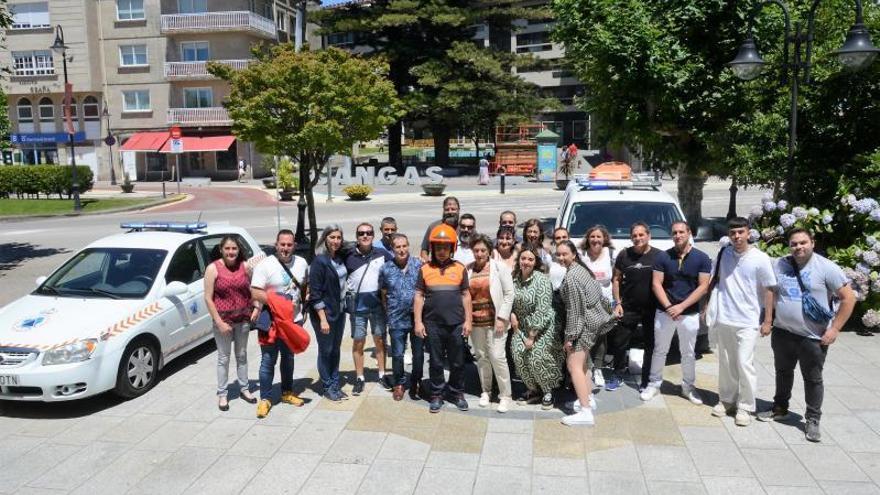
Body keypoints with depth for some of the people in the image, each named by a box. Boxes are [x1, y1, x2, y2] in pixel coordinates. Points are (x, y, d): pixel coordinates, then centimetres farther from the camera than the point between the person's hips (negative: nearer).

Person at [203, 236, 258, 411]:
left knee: (242, 355, 16)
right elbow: (208, 298, -10)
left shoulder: (245, 266, -1)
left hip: (243, 318, 3)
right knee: (223, 358, 6)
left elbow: (252, 289, 12)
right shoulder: (213, 269, -9)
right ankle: (222, 394, 18)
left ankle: (244, 388, 30)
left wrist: (256, 307, -4)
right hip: (223, 319, -3)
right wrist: (219, 322, -15)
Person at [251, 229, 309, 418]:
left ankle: (287, 392, 33)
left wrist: (303, 301, 2)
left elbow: (306, 285, 17)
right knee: (268, 361, 3)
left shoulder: (302, 263, 1)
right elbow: (255, 293, -18)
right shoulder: (265, 265, -14)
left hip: (294, 320, 5)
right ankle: (265, 399, 14)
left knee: (289, 358, 18)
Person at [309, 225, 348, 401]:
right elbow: (315, 293, -16)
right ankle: (328, 387, 20)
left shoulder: (340, 258, 3)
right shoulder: (319, 261, -15)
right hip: (324, 313, -6)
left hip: (339, 311, 6)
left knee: (336, 349, 15)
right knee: (326, 350, 7)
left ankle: (335, 385, 26)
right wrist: (323, 319, -18)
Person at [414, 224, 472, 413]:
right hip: (433, 324, 0)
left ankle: (457, 393, 26)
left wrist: (468, 320, 3)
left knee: (457, 362, 10)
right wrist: (418, 322, -1)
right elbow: (419, 296, 4)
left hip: (456, 324, 0)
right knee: (436, 362, 9)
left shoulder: (460, 268, 4)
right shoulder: (425, 269, 2)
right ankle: (437, 395, 22)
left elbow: (466, 296, 7)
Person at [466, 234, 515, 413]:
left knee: (497, 356, -7)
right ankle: (485, 391, 27)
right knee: (481, 356, 12)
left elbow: (509, 294, -5)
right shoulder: (467, 269, 3)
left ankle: (505, 395, 6)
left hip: (495, 320, -3)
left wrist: (502, 318, -11)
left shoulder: (499, 267, -4)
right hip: (476, 321, 3)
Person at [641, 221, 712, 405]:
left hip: (690, 314, 0)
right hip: (664, 312, 1)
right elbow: (656, 284, -3)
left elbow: (703, 286, -7)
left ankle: (688, 387, 26)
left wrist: (681, 307, -14)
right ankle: (654, 384, 22)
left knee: (688, 353, 11)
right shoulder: (662, 256, 0)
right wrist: (668, 306, -15)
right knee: (659, 351, 10)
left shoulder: (702, 258, -2)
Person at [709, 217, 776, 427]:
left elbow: (769, 290, -4)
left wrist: (768, 321, -5)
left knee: (744, 364, -5)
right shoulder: (723, 254, 2)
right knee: (726, 364, 13)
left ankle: (745, 407, 8)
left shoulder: (760, 259, -8)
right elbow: (715, 280, 14)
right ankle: (726, 400, 26)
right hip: (724, 320, 4)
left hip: (748, 322, -4)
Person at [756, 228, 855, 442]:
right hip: (782, 333, 4)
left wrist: (834, 329, -13)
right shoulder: (779, 266, 1)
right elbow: (771, 294, 14)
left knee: (813, 379, 7)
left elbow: (848, 298, -10)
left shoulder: (826, 267, -12)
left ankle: (813, 420, 19)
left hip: (813, 337, -4)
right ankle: (780, 409, 37)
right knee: (783, 373, 20)